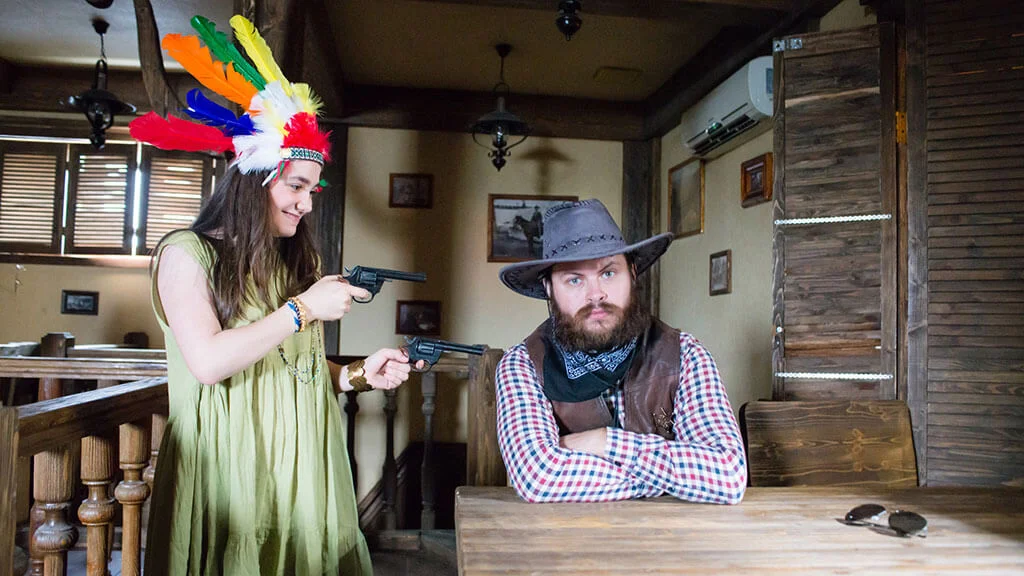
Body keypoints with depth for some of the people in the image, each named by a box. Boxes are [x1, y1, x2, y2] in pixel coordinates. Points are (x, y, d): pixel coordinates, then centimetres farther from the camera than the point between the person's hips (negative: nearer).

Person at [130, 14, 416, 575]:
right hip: (227, 467, -4)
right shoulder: (187, 252, -4)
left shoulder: (300, 263, 10)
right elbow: (208, 361, -18)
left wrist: (359, 374, -5)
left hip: (301, 466, 5)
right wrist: (303, 309, -14)